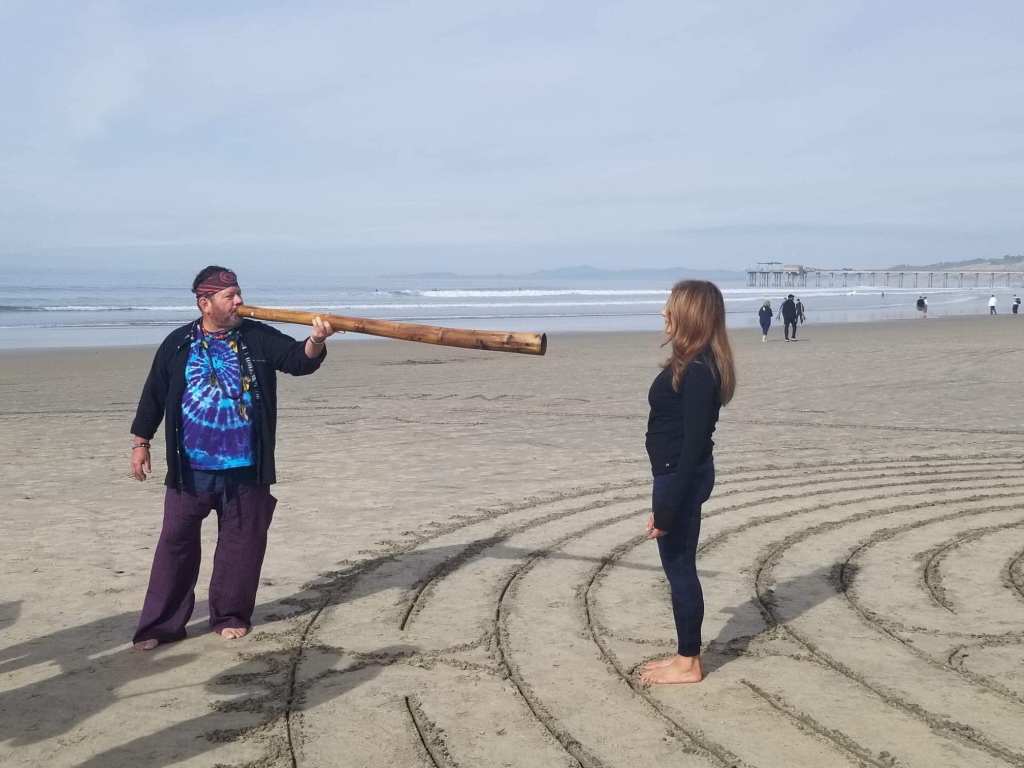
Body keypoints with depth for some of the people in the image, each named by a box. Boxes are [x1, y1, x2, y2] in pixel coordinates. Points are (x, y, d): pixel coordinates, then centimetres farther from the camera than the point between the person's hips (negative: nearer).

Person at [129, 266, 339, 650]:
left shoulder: (258, 338, 1)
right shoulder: (178, 344, 2)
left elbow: (298, 359, -11)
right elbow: (154, 394, 8)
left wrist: (316, 341, -32)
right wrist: (140, 443, 7)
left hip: (245, 468, 1)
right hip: (190, 469, 0)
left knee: (241, 543, 8)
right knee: (176, 541, 3)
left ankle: (231, 616, 23)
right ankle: (160, 623, 12)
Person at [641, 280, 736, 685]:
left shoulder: (697, 371, -21)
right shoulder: (692, 364, 10)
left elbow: (693, 445, -23)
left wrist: (667, 508, -22)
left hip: (682, 478, -10)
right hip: (677, 475, 10)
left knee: (679, 567, 1)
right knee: (679, 567, 16)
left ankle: (688, 663, 13)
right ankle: (686, 653, 26)